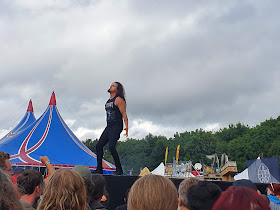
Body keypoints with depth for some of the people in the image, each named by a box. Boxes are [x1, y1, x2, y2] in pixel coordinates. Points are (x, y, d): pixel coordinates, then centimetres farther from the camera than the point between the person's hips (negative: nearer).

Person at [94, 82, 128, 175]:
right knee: (99, 145, 5)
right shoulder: (109, 100, 20)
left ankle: (119, 169, -10)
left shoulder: (118, 99, -7)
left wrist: (126, 127, -21)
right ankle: (99, 169, 13)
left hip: (116, 126, -9)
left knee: (111, 146, -20)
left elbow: (124, 114, -12)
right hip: (109, 126, 9)